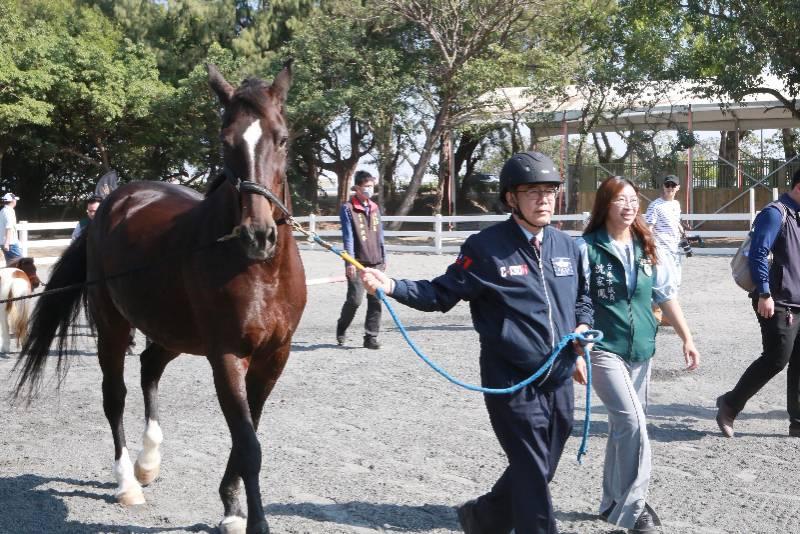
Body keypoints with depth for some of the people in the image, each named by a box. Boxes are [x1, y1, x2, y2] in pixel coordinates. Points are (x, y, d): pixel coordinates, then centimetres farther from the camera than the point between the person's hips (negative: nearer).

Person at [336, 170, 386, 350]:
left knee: (375, 300, 1)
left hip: (376, 262, 5)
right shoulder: (348, 209, -4)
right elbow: (348, 237, -10)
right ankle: (341, 329, 19)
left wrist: (383, 258, 16)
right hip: (358, 262, -5)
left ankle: (371, 337, 7)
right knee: (355, 299, -6)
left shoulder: (375, 208, 14)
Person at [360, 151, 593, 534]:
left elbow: (583, 297, 21)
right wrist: (392, 287, -22)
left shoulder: (567, 246, 6)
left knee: (538, 473, 19)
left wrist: (583, 326, 2)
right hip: (513, 385, -6)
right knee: (532, 477, -1)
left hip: (559, 382, 6)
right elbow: (441, 295, -8)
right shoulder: (486, 247, -10)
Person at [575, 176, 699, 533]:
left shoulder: (646, 249, 7)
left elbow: (667, 296, 12)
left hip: (640, 351, 6)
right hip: (603, 349, -6)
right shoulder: (588, 248, -9)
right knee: (633, 425, -15)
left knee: (623, 427, 13)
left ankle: (614, 503, 27)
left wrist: (687, 339, 9)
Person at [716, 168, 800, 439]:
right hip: (777, 304, -9)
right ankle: (730, 404, 5)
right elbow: (758, 254, -19)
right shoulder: (775, 213, -11)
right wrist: (764, 294, -23)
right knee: (776, 359, -9)